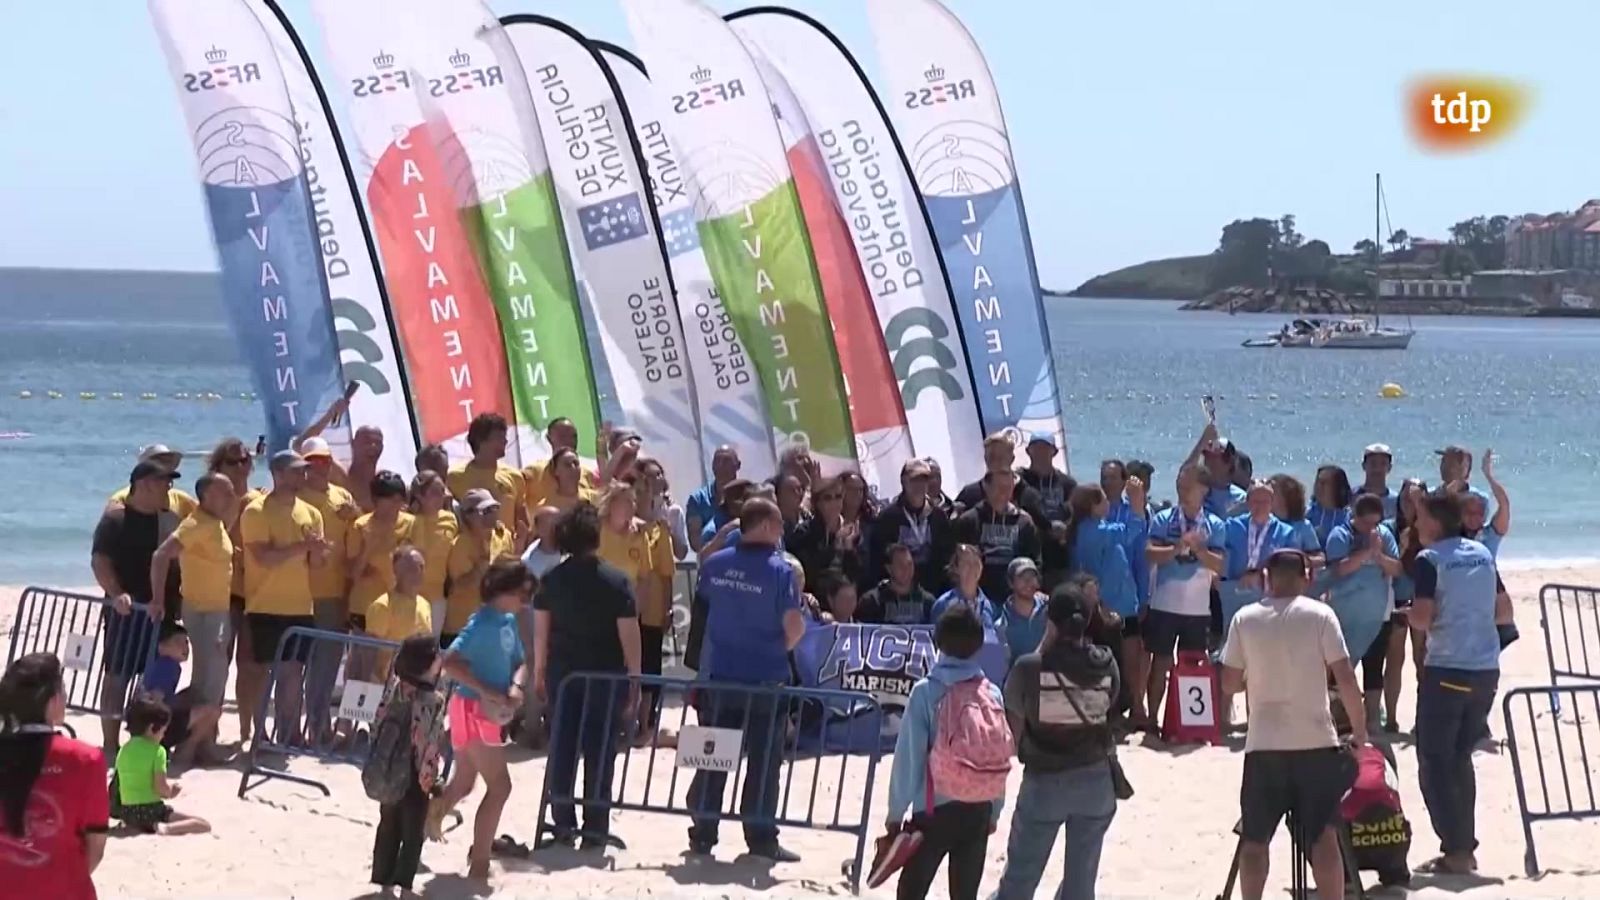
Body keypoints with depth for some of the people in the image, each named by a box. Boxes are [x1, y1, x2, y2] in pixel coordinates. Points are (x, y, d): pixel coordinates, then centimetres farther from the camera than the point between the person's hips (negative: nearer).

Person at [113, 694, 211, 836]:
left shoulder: (124, 750, 8)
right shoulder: (157, 751, -11)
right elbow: (161, 788, -17)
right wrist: (170, 790, 5)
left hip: (127, 812, 7)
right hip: (150, 812, -7)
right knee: (204, 826, -9)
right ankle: (166, 828, -28)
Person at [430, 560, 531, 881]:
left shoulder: (510, 621, 7)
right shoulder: (483, 622, -19)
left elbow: (519, 663, 16)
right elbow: (450, 662, -26)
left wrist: (516, 687, -6)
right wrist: (487, 691, -28)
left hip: (489, 712, 9)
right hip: (473, 710, -9)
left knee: (463, 784, 20)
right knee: (499, 786, -7)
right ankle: (479, 864, -1)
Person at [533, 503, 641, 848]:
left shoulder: (551, 580, -1)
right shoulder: (616, 580, -10)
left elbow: (541, 630, 4)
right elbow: (629, 634, -9)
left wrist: (539, 671, 14)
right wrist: (635, 680, -2)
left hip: (563, 674, 3)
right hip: (607, 676, -3)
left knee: (562, 749, 10)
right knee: (600, 753, 3)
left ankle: (563, 825, 12)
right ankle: (595, 829, 4)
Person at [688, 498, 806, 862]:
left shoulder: (715, 564, 1)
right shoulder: (779, 570, -13)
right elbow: (795, 626, -15)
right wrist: (779, 649, 5)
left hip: (718, 676, 4)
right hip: (765, 680, -4)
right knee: (763, 762, 5)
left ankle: (702, 834, 13)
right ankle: (761, 838, 7)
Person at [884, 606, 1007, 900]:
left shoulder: (926, 691, -10)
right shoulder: (992, 694, -1)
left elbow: (908, 756, -9)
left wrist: (896, 810, -2)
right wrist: (994, 811, 13)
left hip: (934, 809, -3)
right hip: (979, 811, 3)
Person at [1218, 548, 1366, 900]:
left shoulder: (1245, 619, 1)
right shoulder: (1320, 615, -4)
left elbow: (1229, 683, 4)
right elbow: (1344, 677, -7)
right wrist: (1359, 728, 3)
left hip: (1263, 745, 1)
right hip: (1316, 741, -1)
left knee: (1254, 839, 8)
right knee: (1324, 836, 2)